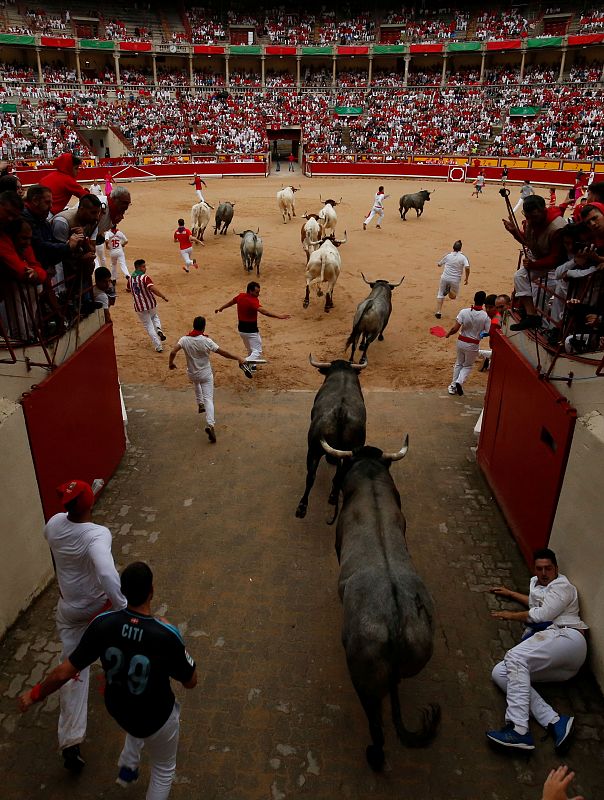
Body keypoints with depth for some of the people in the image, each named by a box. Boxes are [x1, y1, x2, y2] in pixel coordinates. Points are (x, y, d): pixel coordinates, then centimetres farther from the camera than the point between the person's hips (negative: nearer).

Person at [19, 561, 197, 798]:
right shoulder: (166, 635, -34)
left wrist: (34, 694, 4)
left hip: (117, 709, 4)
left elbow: (64, 672, -15)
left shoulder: (103, 624, -25)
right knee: (164, 770, 27)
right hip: (156, 719, -4)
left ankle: (128, 766, 44)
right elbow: (190, 681, -18)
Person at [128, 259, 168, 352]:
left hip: (139, 307, 3)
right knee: (154, 316, 31)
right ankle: (158, 329, 1)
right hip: (151, 304, -3)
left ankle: (158, 347, 6)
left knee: (149, 326, 11)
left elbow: (127, 289, 18)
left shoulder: (131, 278, 1)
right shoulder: (145, 277, -18)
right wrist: (163, 296, -27)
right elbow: (153, 289, -33)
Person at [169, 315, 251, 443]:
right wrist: (238, 358, -11)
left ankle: (200, 405, 53)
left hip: (192, 374, 3)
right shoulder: (207, 341, -20)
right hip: (206, 374, -3)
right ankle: (210, 425, -19)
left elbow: (173, 352, -20)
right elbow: (223, 353, -19)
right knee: (208, 399, -4)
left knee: (196, 384, 38)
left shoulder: (184, 339, -13)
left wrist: (171, 363, -1)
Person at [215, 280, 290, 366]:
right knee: (257, 352, -7)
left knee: (250, 350, 25)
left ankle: (251, 366, 35)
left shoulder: (240, 296, 0)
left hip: (241, 329, 9)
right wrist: (279, 316, -47)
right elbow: (263, 311, -40)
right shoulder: (252, 301, -25)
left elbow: (231, 302, 19)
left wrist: (221, 308, 38)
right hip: (251, 331, -9)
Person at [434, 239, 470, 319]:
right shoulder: (463, 257, -3)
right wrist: (466, 279, -4)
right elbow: (467, 268, -16)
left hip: (445, 278, 1)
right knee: (452, 297, 18)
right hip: (455, 280, -1)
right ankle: (449, 291, -17)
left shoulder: (448, 256, 3)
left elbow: (439, 264, 18)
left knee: (440, 294, 14)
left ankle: (438, 312, 2)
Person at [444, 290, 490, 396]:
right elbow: (489, 332, -13)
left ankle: (453, 386, 24)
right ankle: (460, 381, -6)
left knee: (458, 363, 22)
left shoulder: (464, 312, -14)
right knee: (467, 366, 19)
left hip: (461, 341, 2)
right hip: (473, 345, -2)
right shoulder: (485, 316, -16)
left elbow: (455, 328, -15)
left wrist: (448, 334, 2)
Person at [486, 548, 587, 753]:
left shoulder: (561, 585, 7)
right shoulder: (537, 584, 33)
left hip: (566, 636, -8)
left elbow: (541, 614, -5)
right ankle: (555, 722, -27)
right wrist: (510, 593, 60)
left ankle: (518, 730, -41)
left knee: (515, 657, -31)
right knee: (499, 673, -14)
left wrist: (511, 615, 8)